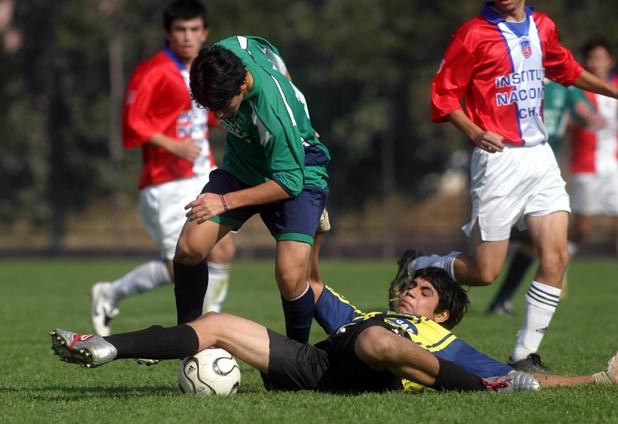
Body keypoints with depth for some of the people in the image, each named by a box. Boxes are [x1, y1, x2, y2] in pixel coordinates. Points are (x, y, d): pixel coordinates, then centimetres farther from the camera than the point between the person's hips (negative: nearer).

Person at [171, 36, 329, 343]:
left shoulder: (274, 114, -38)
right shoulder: (226, 52, -20)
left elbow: (289, 183, -29)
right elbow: (274, 56, 3)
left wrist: (226, 201, -31)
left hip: (298, 173, -6)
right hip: (242, 165, 6)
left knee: (290, 277, -22)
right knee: (189, 247, -8)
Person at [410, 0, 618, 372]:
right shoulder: (474, 34, -6)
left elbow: (566, 69, 31)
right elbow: (443, 95, -5)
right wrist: (474, 133, -19)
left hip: (540, 156, 5)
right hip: (499, 158, -5)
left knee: (556, 255, -7)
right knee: (485, 272, -5)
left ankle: (526, 355, 2)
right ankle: (422, 269, 24)